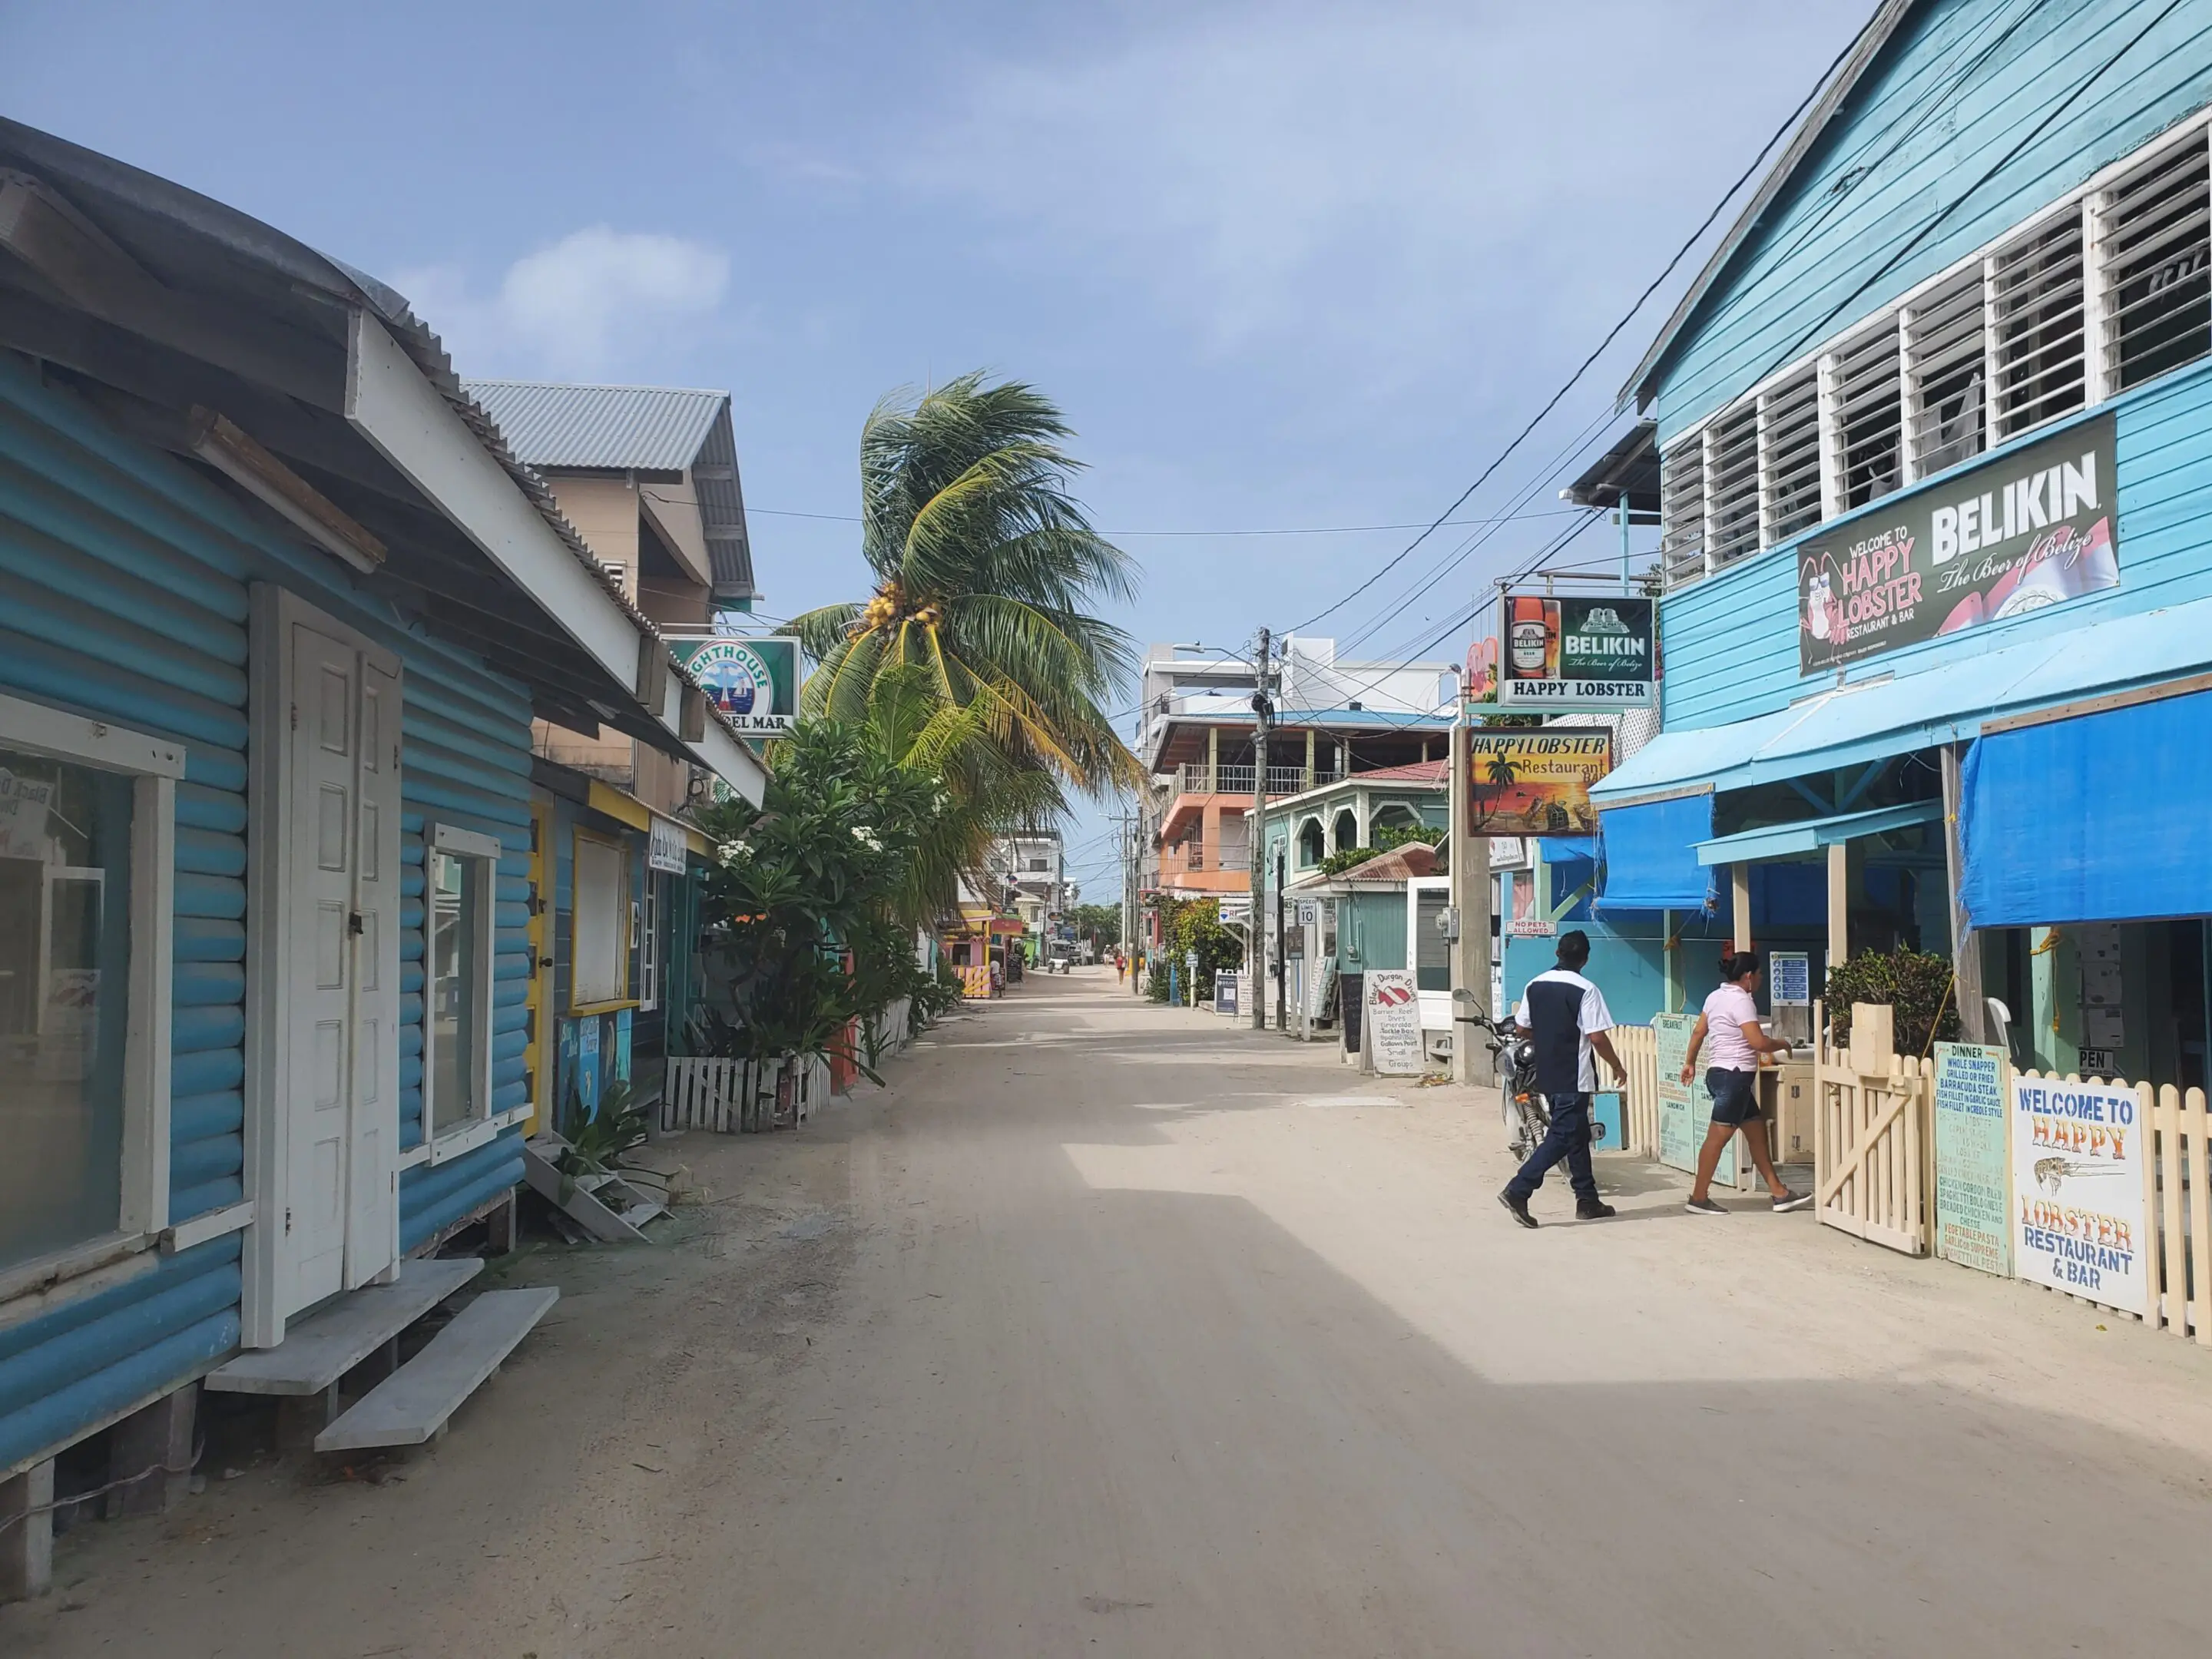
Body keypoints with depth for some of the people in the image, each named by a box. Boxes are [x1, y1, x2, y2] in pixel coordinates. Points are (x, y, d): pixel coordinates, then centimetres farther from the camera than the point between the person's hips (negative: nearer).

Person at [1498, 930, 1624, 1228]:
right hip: (1574, 1078, -7)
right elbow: (1597, 1037, -16)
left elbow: (1521, 1027, 10)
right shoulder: (1585, 990, -14)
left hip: (1547, 1075, 7)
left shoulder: (1535, 985, 4)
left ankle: (1587, 1200, 22)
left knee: (1577, 1136, 16)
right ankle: (1518, 1191, -12)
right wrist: (1618, 1067, -1)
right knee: (1561, 1137, -4)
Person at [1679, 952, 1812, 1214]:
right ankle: (1699, 1198, -4)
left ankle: (1780, 1194, 15)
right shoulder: (1741, 1000, -15)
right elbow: (1758, 1042, -21)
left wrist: (1690, 1062, 27)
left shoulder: (1716, 996, 13)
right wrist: (1783, 1045, -2)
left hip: (1722, 1074, 10)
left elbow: (1698, 1031, 19)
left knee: (1757, 1132, 12)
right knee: (1718, 1136, -7)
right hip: (1734, 1076, -10)